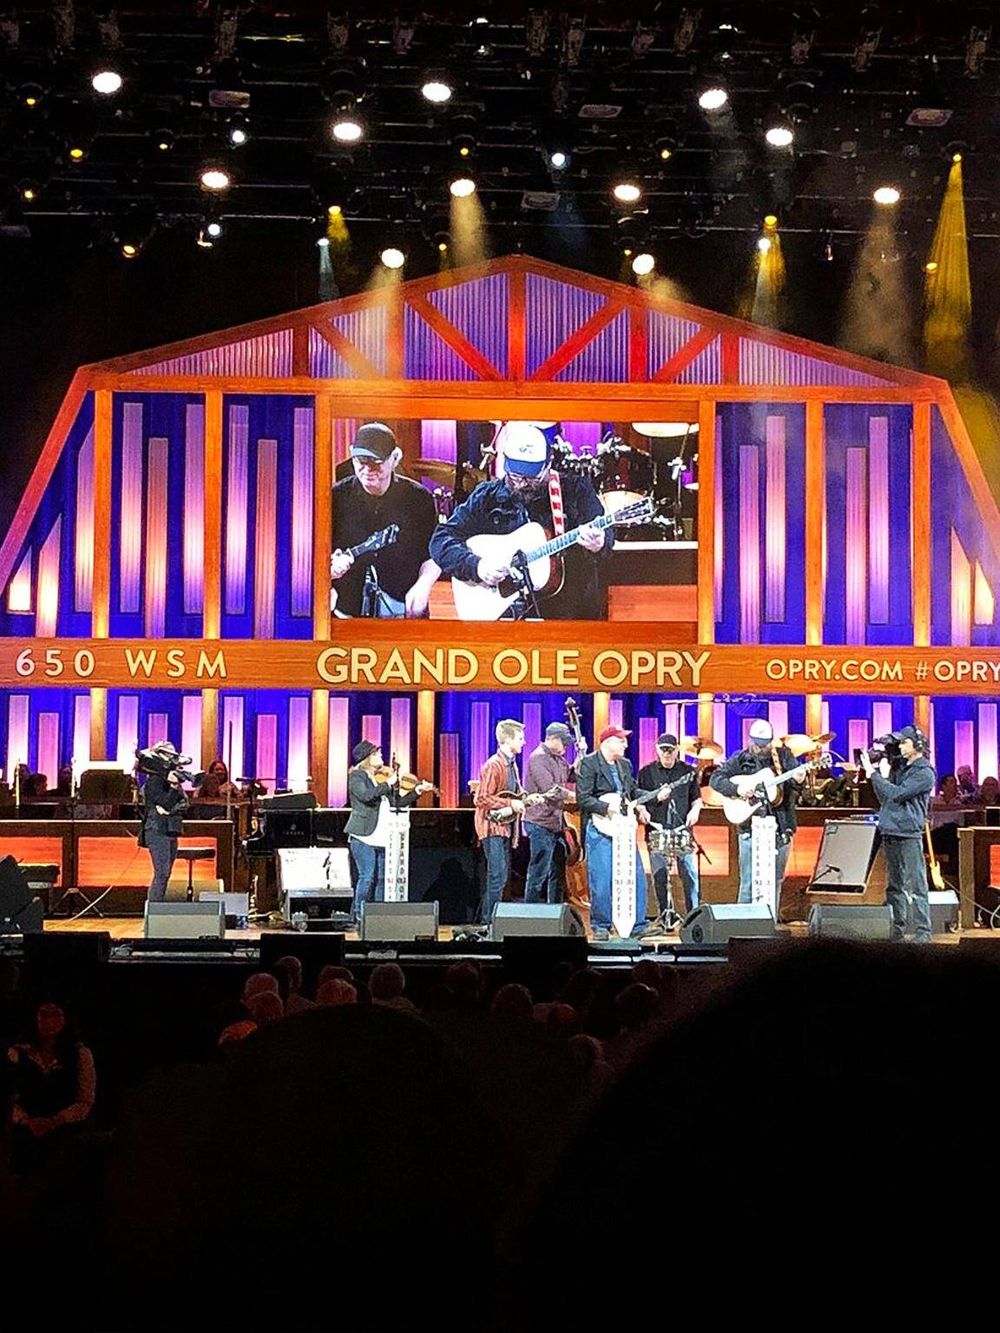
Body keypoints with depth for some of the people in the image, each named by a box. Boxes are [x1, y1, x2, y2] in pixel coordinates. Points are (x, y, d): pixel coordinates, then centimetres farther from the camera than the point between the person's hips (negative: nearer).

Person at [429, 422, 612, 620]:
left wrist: (598, 542, -25)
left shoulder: (575, 490, 6)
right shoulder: (486, 498, 7)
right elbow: (441, 539, 5)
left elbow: (605, 534, 0)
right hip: (501, 609, 0)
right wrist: (477, 566, -12)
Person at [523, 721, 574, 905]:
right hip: (540, 823, -10)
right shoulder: (538, 758, -13)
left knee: (558, 872, 14)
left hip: (555, 824, 10)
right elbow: (550, 790, -20)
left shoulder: (558, 759, 16)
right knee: (539, 874, -7)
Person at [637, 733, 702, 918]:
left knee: (689, 873, -4)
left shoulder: (688, 771, 9)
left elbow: (696, 798, 16)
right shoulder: (646, 773, 6)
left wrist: (695, 810, -4)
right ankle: (664, 915, 10)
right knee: (659, 876, 1)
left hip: (682, 829, 0)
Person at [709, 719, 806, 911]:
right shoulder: (740, 759, 3)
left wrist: (799, 779, -27)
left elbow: (796, 773, -3)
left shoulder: (784, 755, 8)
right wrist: (738, 789, -17)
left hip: (780, 828, 2)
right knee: (749, 883, -3)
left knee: (775, 881, 8)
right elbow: (715, 779, -1)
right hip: (751, 828, -2)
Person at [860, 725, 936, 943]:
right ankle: (897, 929, 17)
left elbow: (896, 794, -17)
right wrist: (879, 773, 6)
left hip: (909, 835, -8)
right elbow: (883, 797, 17)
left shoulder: (924, 773, -7)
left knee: (915, 886, -9)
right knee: (894, 886, 11)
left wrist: (874, 774, -10)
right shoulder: (899, 766, 17)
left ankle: (922, 932, -8)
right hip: (890, 833, 8)